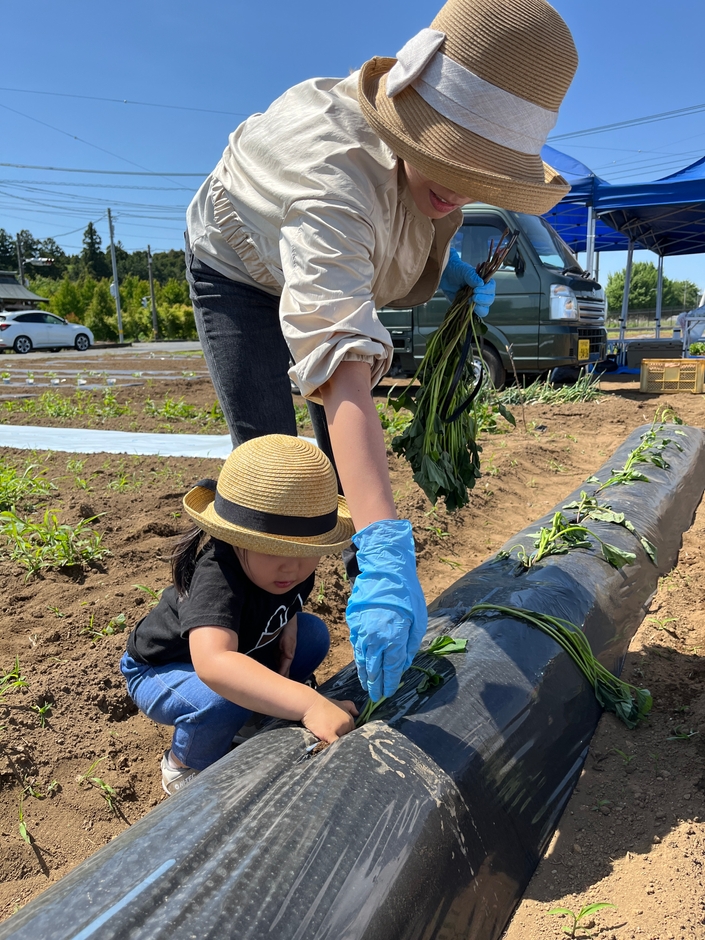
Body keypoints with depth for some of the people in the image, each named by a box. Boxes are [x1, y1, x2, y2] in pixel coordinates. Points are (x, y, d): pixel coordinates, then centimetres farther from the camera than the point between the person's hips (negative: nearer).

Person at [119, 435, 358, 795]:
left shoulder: (292, 562, -19)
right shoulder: (216, 574, -43)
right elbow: (212, 663, -60)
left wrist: (288, 622, -15)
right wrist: (308, 704, -65)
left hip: (239, 652, 7)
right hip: (162, 669, -7)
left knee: (314, 634, -5)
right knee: (224, 699, -36)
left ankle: (254, 721, 11)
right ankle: (184, 764, -2)